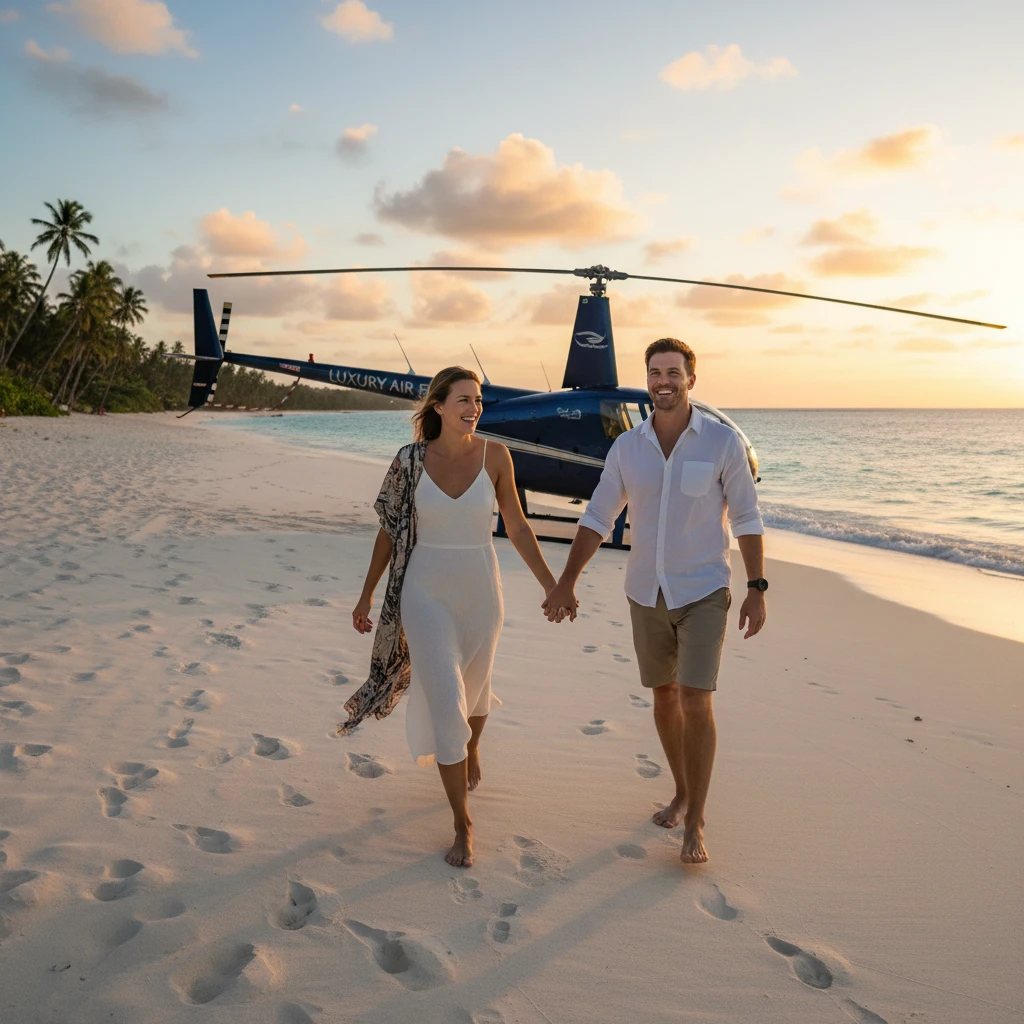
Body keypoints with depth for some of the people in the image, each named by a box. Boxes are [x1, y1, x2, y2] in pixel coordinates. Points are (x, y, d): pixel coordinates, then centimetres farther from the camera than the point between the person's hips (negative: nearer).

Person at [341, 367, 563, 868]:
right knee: (444, 702, -7)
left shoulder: (495, 455, -6)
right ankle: (462, 823, 6)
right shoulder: (411, 460, -7)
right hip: (426, 591, -1)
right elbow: (389, 530, 3)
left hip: (479, 588, 2)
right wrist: (366, 595, 7)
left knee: (475, 686, 22)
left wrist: (550, 585, -2)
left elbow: (517, 527, 1)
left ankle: (471, 751, 56)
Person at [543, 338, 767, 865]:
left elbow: (747, 519, -5)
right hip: (647, 591, 4)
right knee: (664, 695, 14)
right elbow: (597, 519, 1)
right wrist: (565, 584, -5)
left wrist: (757, 590, -8)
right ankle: (683, 792, 35)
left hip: (704, 592, -4)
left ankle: (695, 823, 2)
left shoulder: (722, 441, -10)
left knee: (695, 702, -11)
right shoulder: (627, 446, -1)